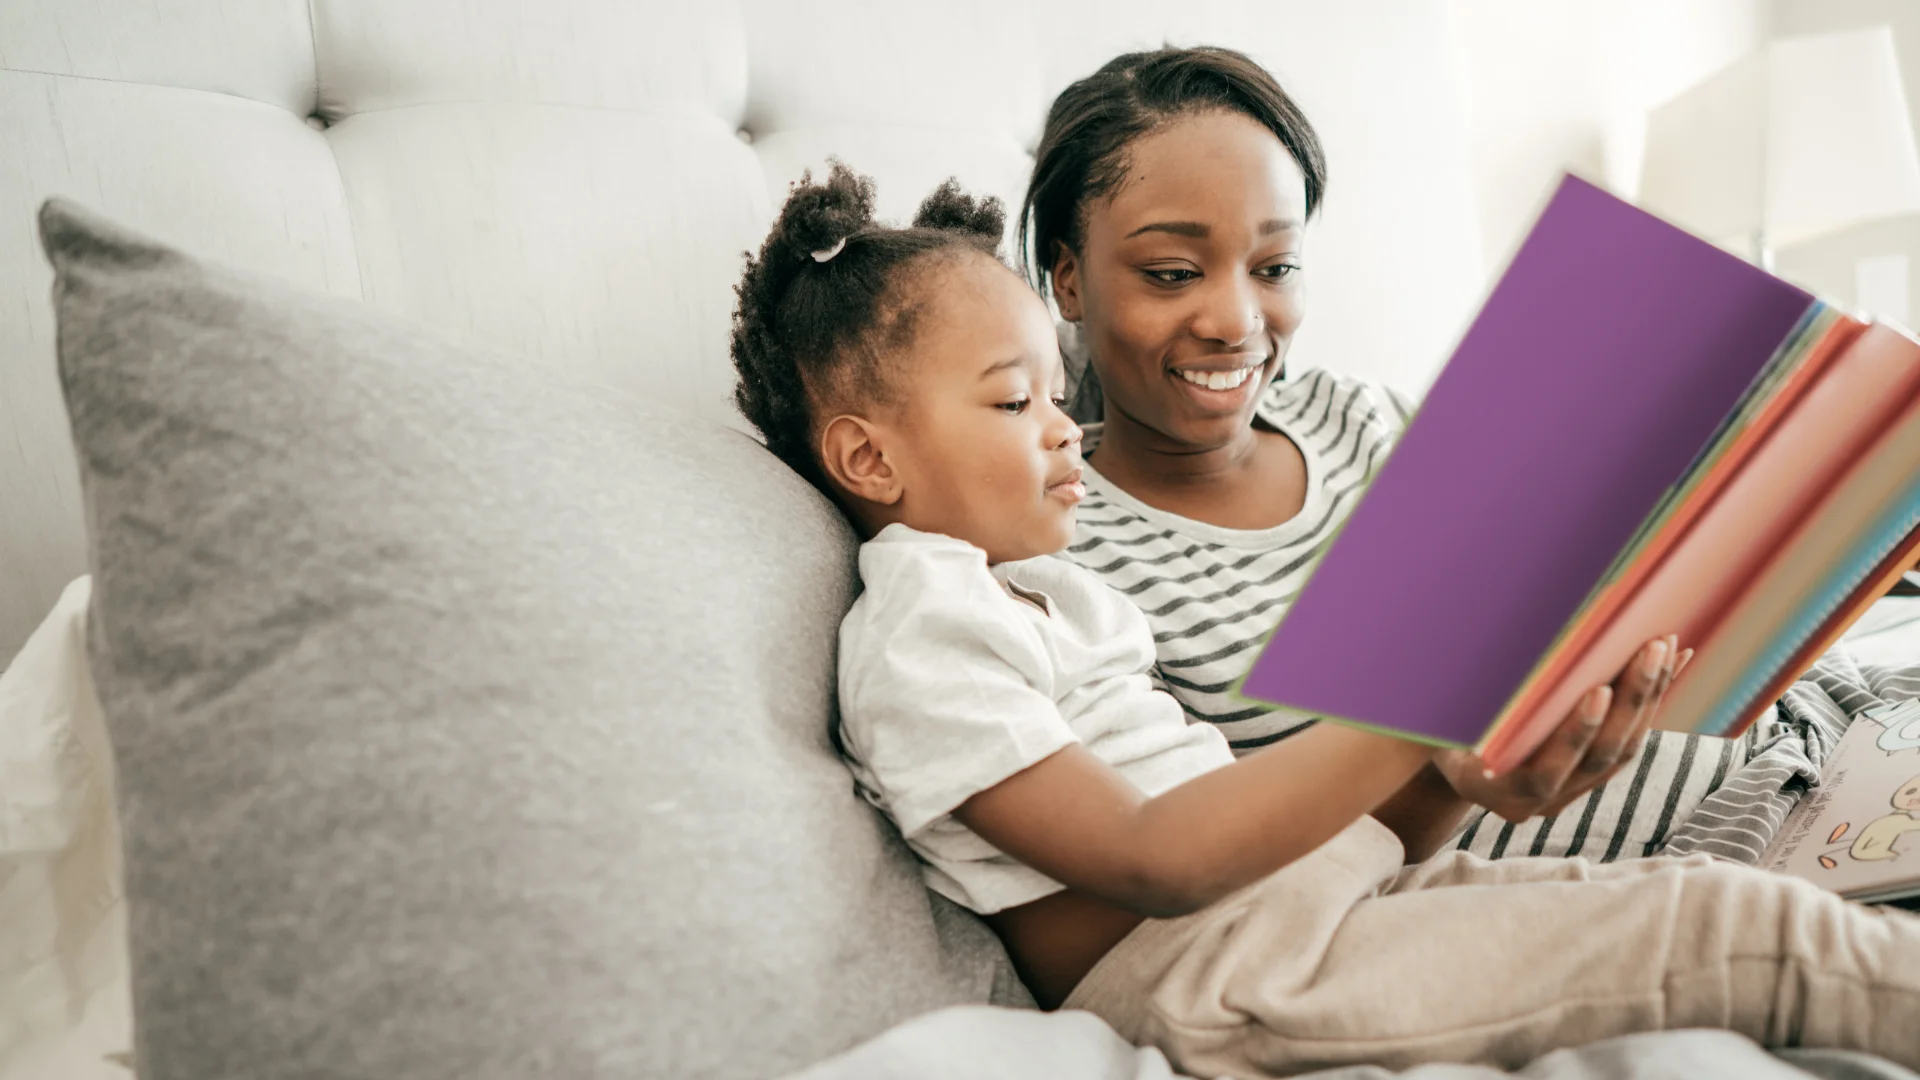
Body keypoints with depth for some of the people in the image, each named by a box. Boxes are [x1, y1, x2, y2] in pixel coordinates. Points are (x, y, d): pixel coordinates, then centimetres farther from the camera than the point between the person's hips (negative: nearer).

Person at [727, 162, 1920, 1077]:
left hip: (1339, 882, 9)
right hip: (1205, 976, -9)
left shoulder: (1037, 581, 20)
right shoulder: (917, 632, -12)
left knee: (1680, 889, 0)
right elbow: (1149, 861, -21)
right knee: (1735, 929, -14)